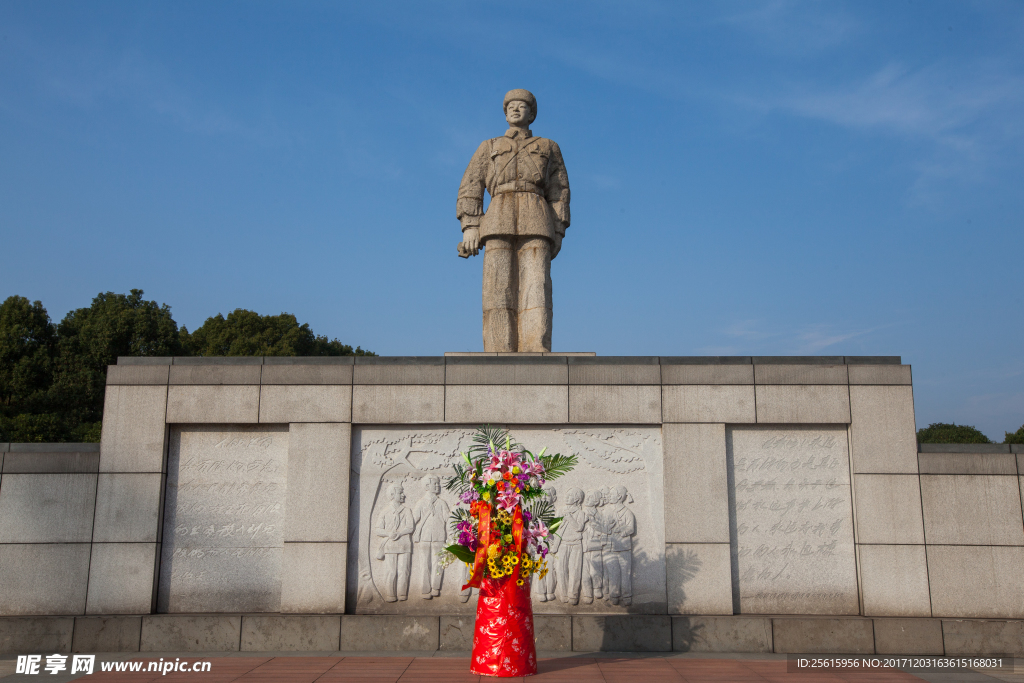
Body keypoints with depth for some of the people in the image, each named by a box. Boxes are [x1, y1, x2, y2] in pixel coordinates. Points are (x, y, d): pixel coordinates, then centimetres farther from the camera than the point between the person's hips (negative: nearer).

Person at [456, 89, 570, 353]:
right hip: (499, 221, 1)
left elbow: (559, 192, 14)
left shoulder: (549, 147, 23)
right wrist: (470, 226, -2)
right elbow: (470, 188, 13)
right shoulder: (489, 147, 23)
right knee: (498, 290, -12)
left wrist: (558, 233, 1)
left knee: (535, 288, -15)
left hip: (535, 222, 0)